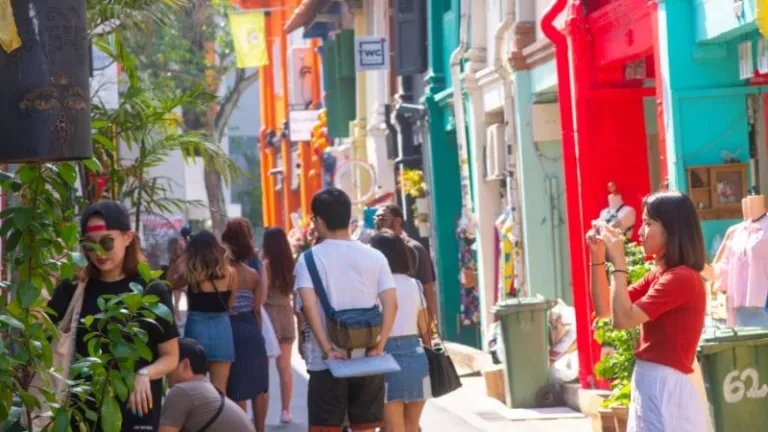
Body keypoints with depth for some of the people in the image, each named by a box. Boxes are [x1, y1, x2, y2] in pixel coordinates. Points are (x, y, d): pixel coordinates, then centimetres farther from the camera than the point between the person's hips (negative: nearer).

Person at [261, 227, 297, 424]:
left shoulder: (266, 265, -12)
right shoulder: (291, 265, 3)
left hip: (269, 315, -5)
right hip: (287, 315, 5)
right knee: (285, 366, 9)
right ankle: (285, 410, 12)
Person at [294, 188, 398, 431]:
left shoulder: (310, 258, -4)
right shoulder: (374, 256, 5)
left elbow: (308, 305, -16)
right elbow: (391, 304, -4)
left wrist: (327, 349, -15)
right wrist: (378, 347, -6)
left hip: (327, 363, -3)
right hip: (367, 360, 3)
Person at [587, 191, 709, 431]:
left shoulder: (681, 278, -17)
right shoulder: (658, 275, 12)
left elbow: (622, 318, -21)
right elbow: (604, 309, 14)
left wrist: (618, 262, -16)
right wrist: (598, 258, 5)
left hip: (666, 387, -9)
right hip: (650, 383, 9)